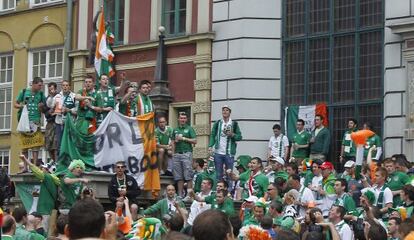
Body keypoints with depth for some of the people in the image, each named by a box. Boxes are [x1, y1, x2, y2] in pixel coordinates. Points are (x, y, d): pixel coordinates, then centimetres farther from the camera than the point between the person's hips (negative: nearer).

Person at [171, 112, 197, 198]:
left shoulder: (189, 129, 4)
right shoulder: (175, 130, 18)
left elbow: (194, 141, -4)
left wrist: (184, 138, -8)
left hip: (186, 153, -5)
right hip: (177, 154, 5)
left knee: (188, 176, -7)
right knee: (178, 177, 4)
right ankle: (180, 194, 8)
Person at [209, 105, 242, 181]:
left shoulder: (234, 124, 5)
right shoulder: (217, 123, 9)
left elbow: (239, 137, 4)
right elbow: (212, 135, 7)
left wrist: (232, 135, -15)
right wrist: (210, 146, -8)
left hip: (229, 153, -2)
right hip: (218, 153, 2)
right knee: (218, 174, 5)